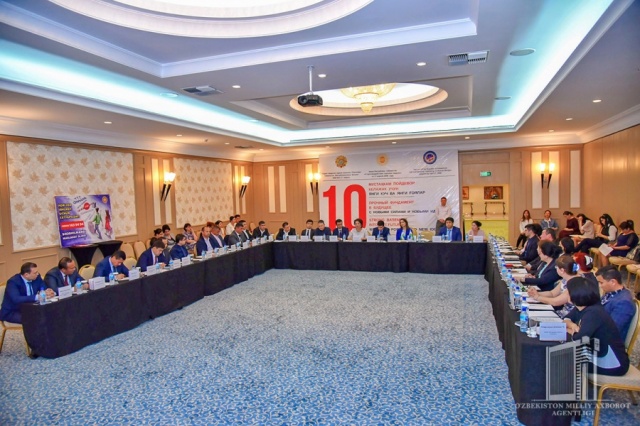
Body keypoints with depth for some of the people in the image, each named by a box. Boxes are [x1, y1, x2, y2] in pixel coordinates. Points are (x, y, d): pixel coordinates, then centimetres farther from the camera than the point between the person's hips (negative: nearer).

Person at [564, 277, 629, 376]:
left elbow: (579, 339, -36)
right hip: (599, 355, 8)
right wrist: (572, 325, -10)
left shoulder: (593, 313, -28)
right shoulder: (581, 308, -2)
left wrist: (572, 332, -13)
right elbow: (567, 318, 13)